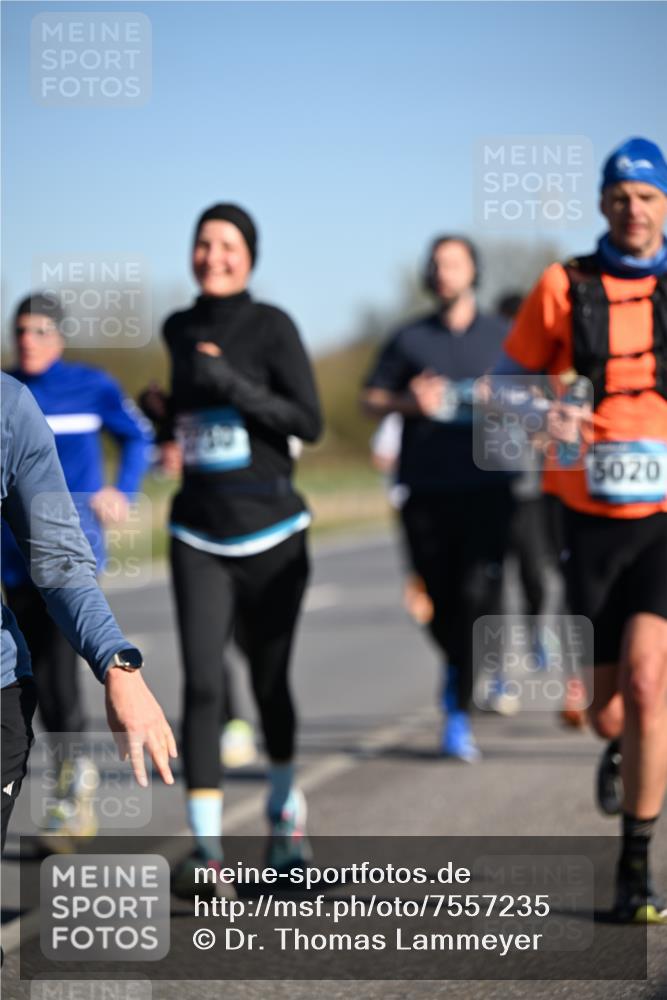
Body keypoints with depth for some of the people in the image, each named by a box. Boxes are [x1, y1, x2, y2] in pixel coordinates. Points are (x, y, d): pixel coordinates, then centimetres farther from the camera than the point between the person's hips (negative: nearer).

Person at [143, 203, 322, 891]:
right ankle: (205, 845, -11)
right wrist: (170, 429, 8)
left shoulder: (270, 326, -6)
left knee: (269, 681, 8)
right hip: (200, 536, 3)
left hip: (270, 530, -3)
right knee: (202, 684, -11)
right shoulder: (180, 330, 9)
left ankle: (285, 815, 34)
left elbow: (309, 422, -12)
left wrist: (230, 382, -21)